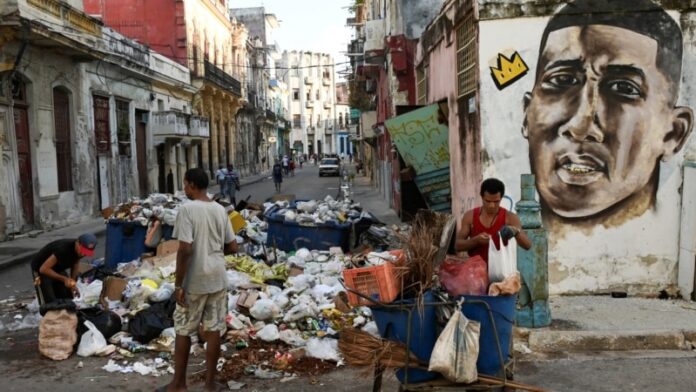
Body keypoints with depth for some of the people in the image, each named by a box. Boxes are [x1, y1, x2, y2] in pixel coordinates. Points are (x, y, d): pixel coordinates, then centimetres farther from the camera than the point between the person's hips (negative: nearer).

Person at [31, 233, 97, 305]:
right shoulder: (63, 249, -38)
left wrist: (73, 284, -9)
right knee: (49, 302, -15)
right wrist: (64, 279, -37)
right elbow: (44, 269, -35)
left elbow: (74, 265, 3)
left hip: (58, 268, 7)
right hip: (41, 269, -7)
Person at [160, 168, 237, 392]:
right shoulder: (220, 210, 5)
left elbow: (185, 249, -19)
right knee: (213, 330, 9)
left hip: (194, 282, -5)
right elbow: (232, 248, 8)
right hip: (218, 279, 5)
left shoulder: (187, 209, -14)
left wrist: (178, 284, -13)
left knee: (183, 331, 10)